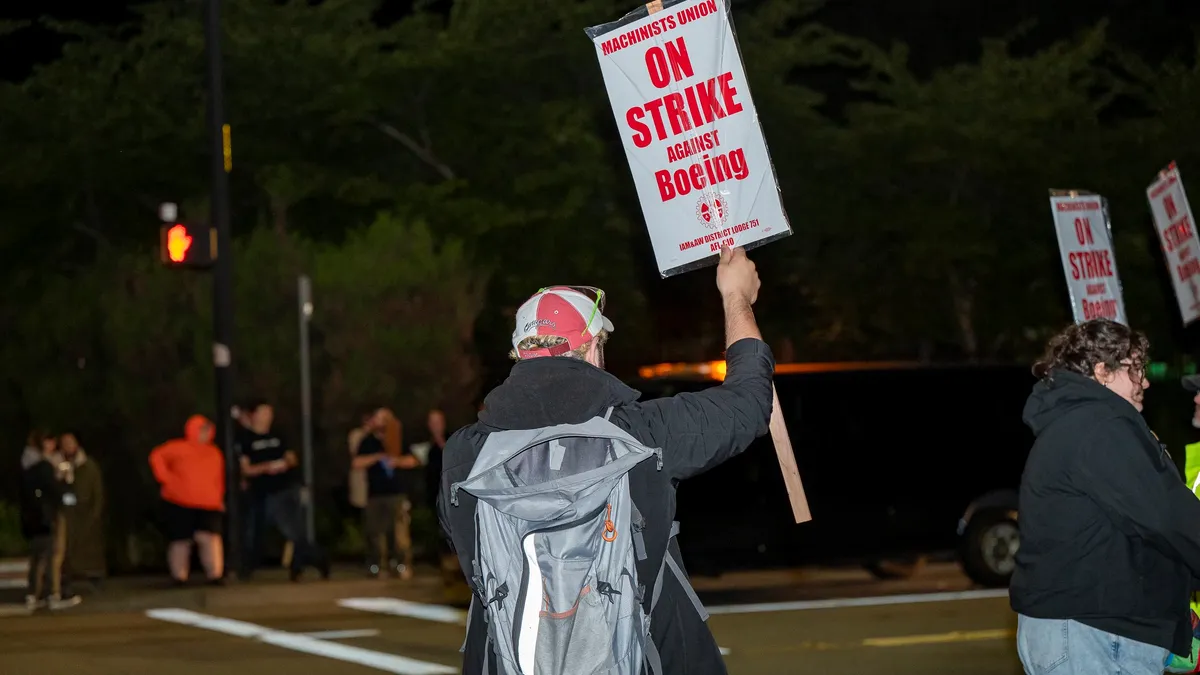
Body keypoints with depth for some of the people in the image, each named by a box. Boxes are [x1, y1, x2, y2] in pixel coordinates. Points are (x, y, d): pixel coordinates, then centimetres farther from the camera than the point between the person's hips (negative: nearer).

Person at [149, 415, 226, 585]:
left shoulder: (215, 453, 16)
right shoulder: (179, 447, 1)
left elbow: (219, 480, 23)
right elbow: (157, 457, -5)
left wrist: (219, 500, 13)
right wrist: (166, 477, -11)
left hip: (208, 506, 2)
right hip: (179, 504, -2)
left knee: (209, 536, -16)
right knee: (180, 540, 4)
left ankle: (215, 574, -13)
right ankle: (179, 576, 17)